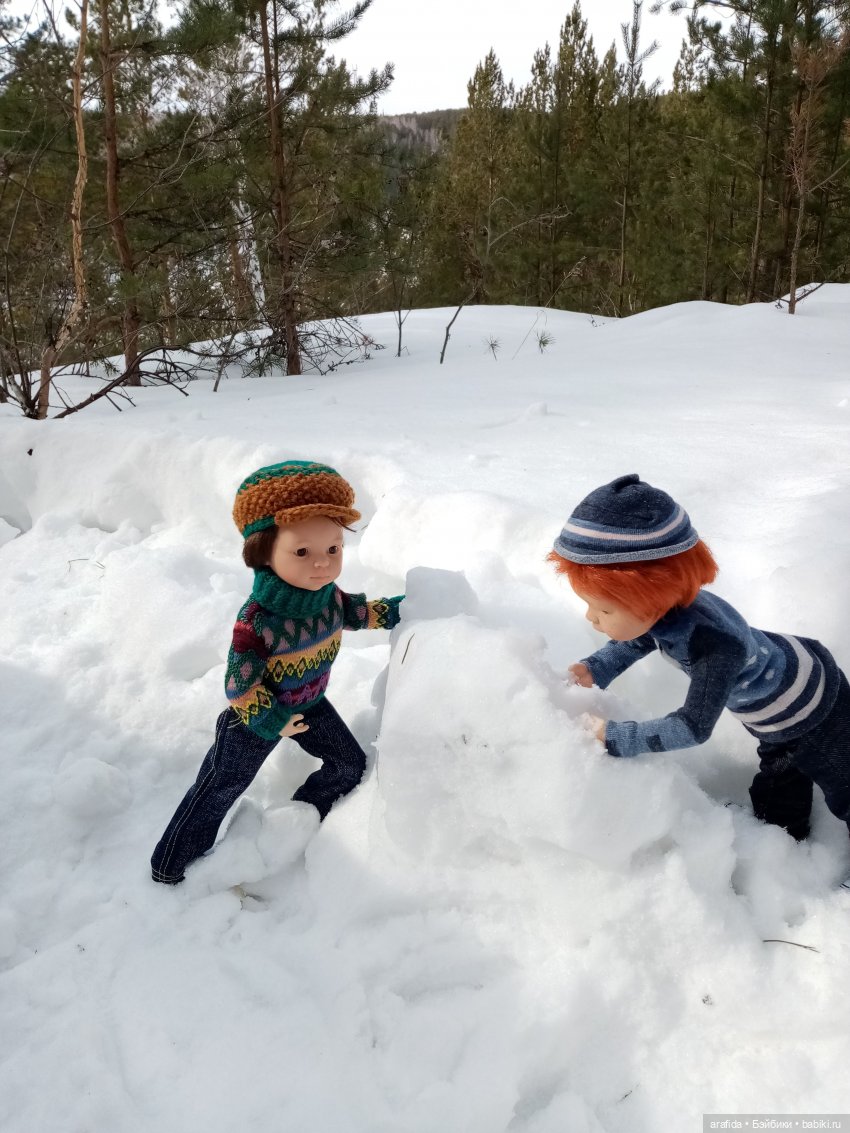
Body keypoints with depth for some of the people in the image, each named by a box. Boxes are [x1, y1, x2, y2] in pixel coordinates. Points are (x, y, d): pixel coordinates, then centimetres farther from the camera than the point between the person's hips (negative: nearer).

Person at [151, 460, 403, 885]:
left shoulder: (329, 593, -17)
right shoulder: (257, 622, -37)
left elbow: (355, 612, 6)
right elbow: (239, 684, -29)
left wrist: (397, 610, 3)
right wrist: (270, 721, -23)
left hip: (310, 702, 6)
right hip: (257, 712, -6)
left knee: (350, 766, 13)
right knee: (221, 787, 9)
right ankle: (170, 866, 30)